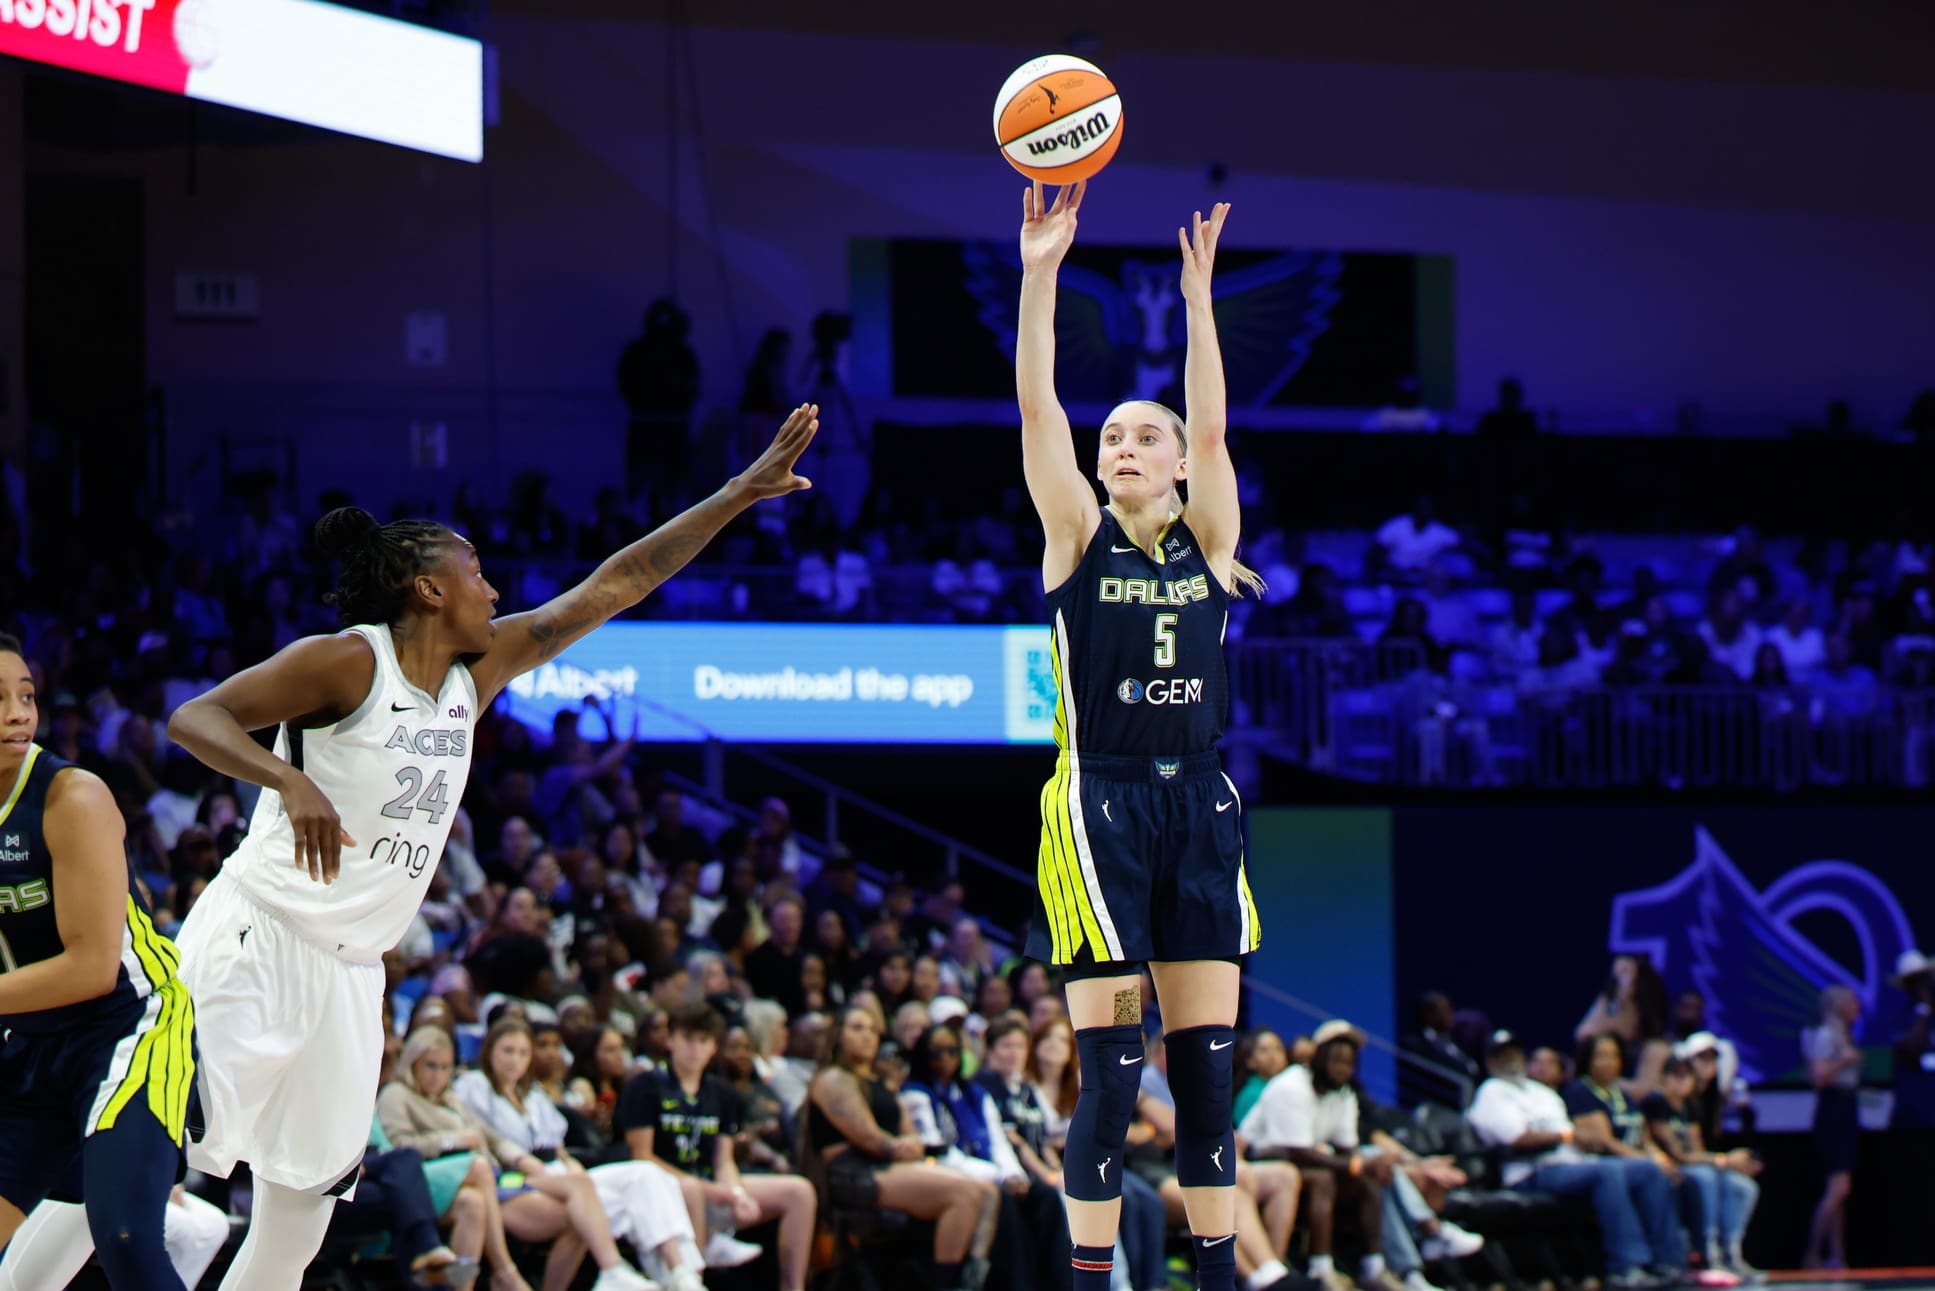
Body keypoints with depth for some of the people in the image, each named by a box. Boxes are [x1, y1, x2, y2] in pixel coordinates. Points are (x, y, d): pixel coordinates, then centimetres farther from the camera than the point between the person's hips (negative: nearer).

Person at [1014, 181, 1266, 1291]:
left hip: (1199, 805, 3)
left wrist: (1201, 297, -12)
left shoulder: (1207, 541, 9)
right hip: (1100, 807, -3)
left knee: (1209, 1070, 4)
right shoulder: (1078, 536, 3)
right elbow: (1038, 409, -7)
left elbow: (1212, 425, -4)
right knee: (1110, 1074, -6)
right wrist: (1040, 273, -16)